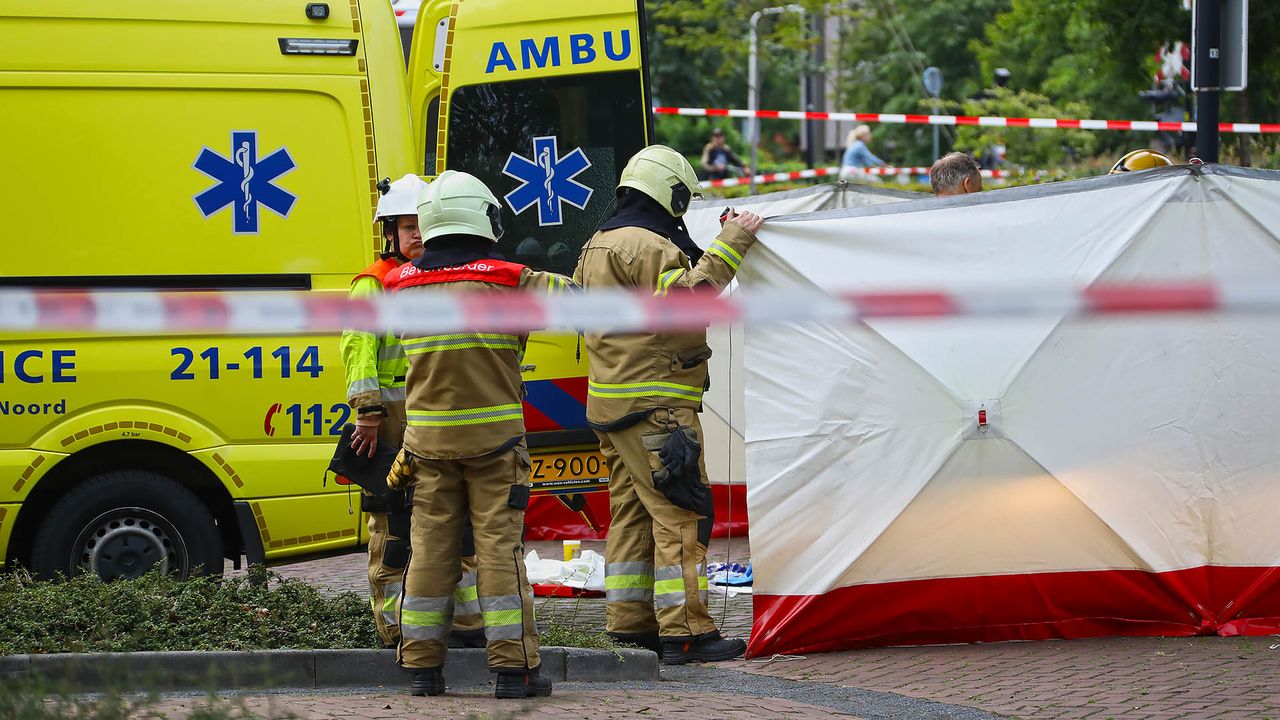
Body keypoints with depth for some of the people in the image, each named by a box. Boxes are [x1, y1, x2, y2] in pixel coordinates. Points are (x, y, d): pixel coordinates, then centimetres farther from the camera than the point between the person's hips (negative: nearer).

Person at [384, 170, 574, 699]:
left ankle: (422, 665, 10)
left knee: (430, 549, 8)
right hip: (492, 436, -3)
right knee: (499, 547, -2)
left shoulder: (404, 286, 4)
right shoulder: (506, 282, -8)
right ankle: (514, 667, -2)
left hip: (429, 437, 3)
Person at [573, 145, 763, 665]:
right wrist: (730, 245, -23)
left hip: (610, 401, 10)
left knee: (632, 509, 14)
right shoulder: (647, 245, -14)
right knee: (681, 512, -10)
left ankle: (629, 620, 17)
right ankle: (684, 631, -13)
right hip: (654, 404, -10)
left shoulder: (598, 244, 17)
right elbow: (687, 295, -26)